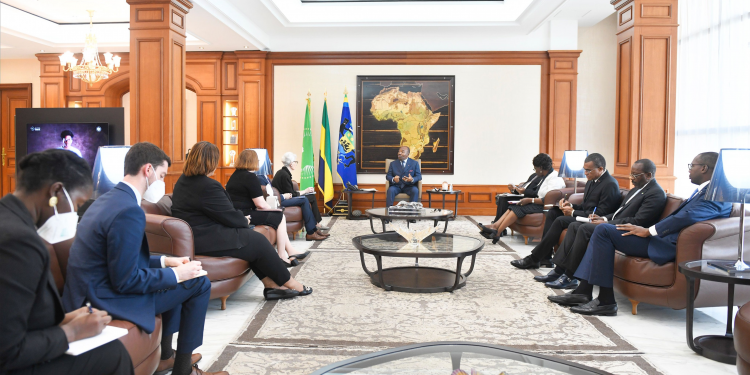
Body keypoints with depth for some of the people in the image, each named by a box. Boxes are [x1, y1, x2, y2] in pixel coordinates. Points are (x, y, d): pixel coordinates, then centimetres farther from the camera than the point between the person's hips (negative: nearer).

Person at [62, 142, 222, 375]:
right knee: (199, 284, -1)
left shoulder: (108, 199, 8)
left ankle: (165, 355, 32)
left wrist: (165, 261, 10)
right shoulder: (129, 211, -24)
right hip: (107, 300, -10)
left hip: (88, 293, 10)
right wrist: (176, 274, -12)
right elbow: (125, 281, -23)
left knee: (177, 279, 24)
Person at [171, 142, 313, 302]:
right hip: (205, 241, -10)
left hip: (193, 235, 10)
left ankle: (271, 285, 8)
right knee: (258, 241, -1)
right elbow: (229, 216, -16)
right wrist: (244, 221, 6)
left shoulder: (183, 181, 11)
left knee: (253, 237, 11)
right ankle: (289, 283, 13)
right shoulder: (208, 186, -23)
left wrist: (241, 219, 7)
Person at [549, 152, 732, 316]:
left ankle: (606, 301, -15)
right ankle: (583, 291, -2)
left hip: (669, 245, -11)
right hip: (661, 237, 11)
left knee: (603, 230, -18)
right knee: (602, 229, 4)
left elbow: (687, 217, -24)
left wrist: (648, 231, -21)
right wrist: (647, 229, 5)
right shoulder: (702, 191, 24)